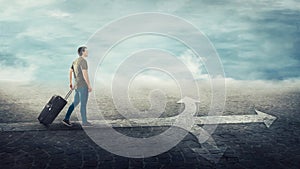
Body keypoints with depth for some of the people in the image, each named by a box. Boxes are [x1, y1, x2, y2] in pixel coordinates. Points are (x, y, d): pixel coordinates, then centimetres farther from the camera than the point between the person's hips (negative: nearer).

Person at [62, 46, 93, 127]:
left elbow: (70, 72, 20)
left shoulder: (75, 61, 16)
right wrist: (89, 86, -18)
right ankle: (84, 121, 11)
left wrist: (71, 83, 26)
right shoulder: (83, 61, -16)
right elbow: (85, 74, -22)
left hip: (77, 86, 9)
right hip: (83, 86, -9)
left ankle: (66, 119, 11)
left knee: (75, 103, 14)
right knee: (83, 104, 1)